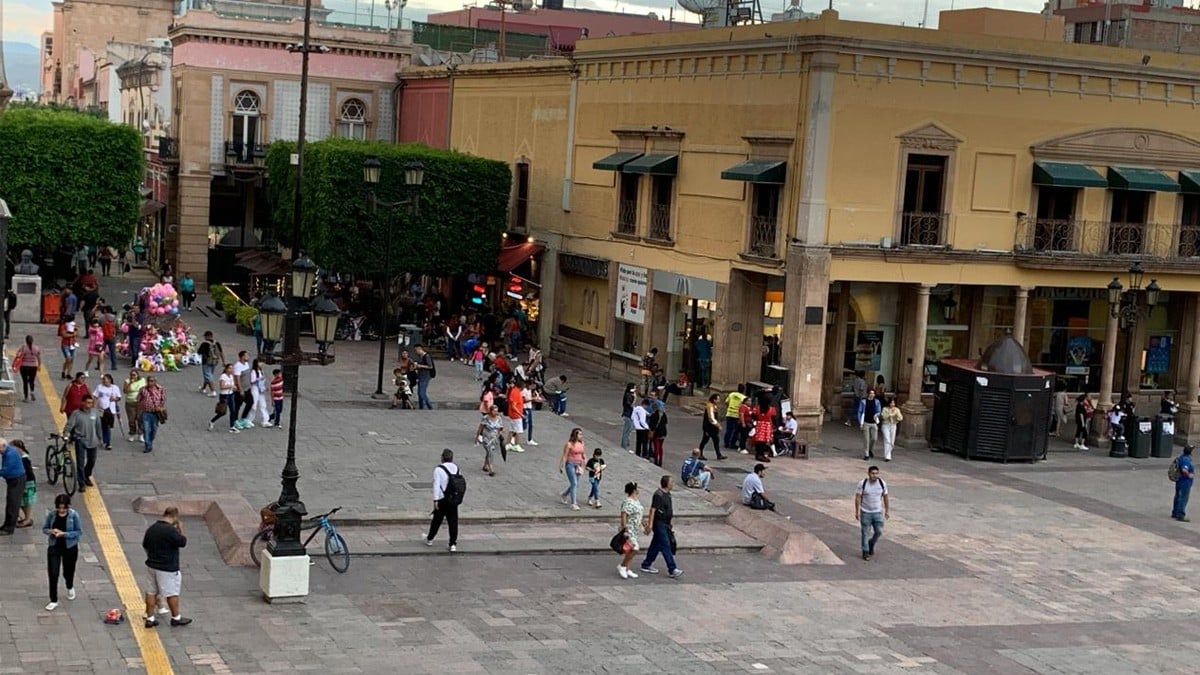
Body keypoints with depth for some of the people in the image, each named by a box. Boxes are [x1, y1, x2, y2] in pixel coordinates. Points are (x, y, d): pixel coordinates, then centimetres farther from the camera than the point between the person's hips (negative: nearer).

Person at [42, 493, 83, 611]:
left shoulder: (74, 515, -15)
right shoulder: (51, 515, -8)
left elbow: (79, 532, -12)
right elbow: (44, 529, 2)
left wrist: (64, 534, -25)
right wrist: (51, 531, -21)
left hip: (70, 548, -1)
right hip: (54, 547, 1)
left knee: (68, 572, 16)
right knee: (53, 574, -6)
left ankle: (70, 588, 50)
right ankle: (54, 601, 3)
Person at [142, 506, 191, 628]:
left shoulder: (151, 528, 2)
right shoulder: (171, 530, -23)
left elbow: (145, 545, 12)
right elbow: (183, 542, -13)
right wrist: (180, 529, -1)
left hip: (151, 565, 7)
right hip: (167, 569, -7)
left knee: (151, 592, 14)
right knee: (172, 593, 8)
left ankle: (149, 618, 18)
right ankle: (176, 618, 21)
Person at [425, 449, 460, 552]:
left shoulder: (439, 469, -12)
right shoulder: (456, 468, 4)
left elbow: (436, 485, -15)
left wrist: (435, 500, -13)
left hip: (442, 500, -4)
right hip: (454, 500, 4)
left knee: (437, 520, 12)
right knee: (453, 521, 6)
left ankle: (429, 539, 29)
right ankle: (453, 544, 5)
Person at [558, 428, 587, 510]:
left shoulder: (581, 443, 5)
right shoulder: (569, 444, -13)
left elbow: (583, 455, 15)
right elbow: (564, 456, -11)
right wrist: (561, 466, -10)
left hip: (578, 465, 7)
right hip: (570, 464, -7)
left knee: (576, 484, 12)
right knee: (574, 484, -11)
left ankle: (564, 494, 39)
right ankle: (573, 504, -7)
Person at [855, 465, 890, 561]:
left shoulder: (882, 484, -2)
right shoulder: (863, 484, -10)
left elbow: (885, 498, 8)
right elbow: (858, 498, -6)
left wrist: (887, 511, 9)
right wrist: (857, 512, -8)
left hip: (878, 512, 2)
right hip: (865, 512, -2)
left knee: (879, 531, 0)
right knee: (865, 533, 2)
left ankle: (871, 543, 29)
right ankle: (865, 552, 14)